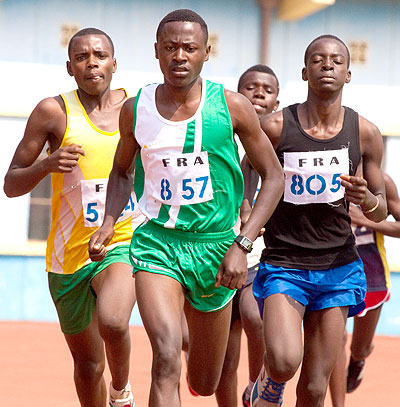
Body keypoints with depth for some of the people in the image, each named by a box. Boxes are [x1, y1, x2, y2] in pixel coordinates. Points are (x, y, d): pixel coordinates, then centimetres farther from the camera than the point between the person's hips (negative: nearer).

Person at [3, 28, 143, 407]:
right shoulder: (54, 112, -8)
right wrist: (46, 165, -25)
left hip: (123, 243, 0)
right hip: (71, 254, 0)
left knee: (112, 321, -31)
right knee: (88, 365, 12)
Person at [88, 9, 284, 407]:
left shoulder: (232, 106, -7)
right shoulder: (135, 110, -1)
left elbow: (273, 176, 0)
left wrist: (242, 245, -10)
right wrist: (109, 221, -1)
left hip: (214, 244, 1)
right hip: (156, 241, 0)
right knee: (166, 359, -25)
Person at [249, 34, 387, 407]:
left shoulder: (365, 134, 2)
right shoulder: (275, 127, -6)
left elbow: (381, 212, 10)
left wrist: (367, 199, -12)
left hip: (338, 268, 3)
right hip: (283, 265, -3)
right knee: (284, 362, -24)